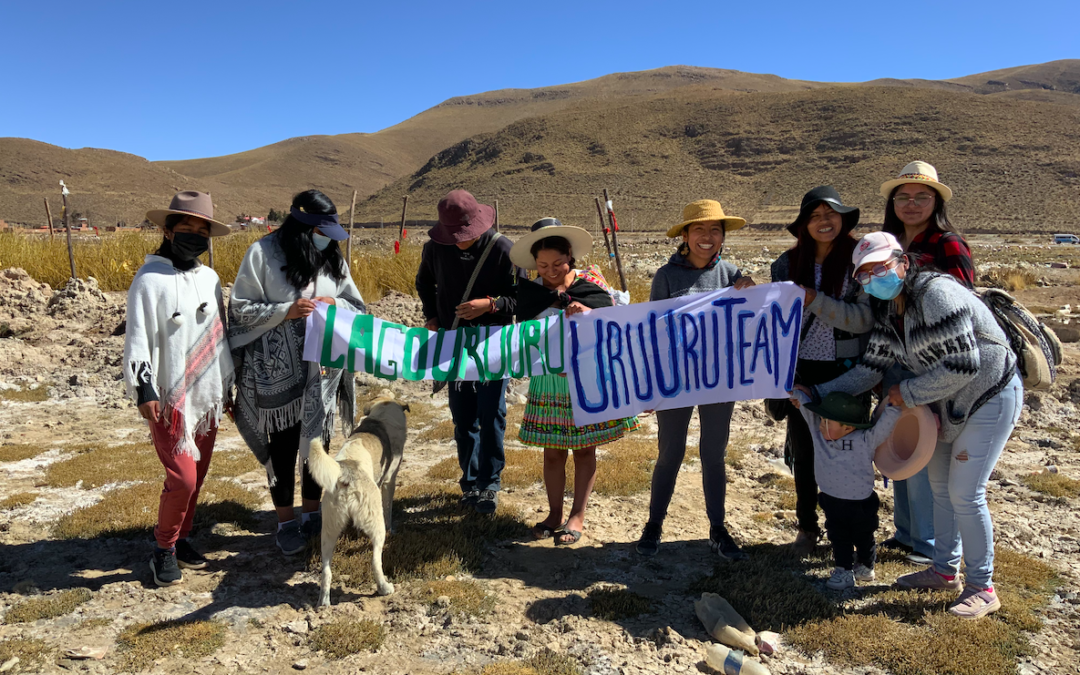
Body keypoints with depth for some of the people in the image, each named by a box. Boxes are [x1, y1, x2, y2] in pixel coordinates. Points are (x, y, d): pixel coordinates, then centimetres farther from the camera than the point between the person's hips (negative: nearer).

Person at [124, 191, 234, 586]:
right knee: (182, 479, -9)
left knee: (197, 476, 12)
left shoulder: (210, 279, 10)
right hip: (169, 400, -6)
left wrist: (228, 384, 19)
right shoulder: (150, 279, -7)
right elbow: (137, 338, -10)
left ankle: (180, 538, 30)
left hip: (207, 398, 6)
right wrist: (143, 389, -19)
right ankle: (164, 549, 13)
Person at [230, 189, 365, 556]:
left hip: (321, 369, 4)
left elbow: (357, 306, 9)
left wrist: (335, 305, -13)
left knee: (317, 439, 14)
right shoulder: (263, 253, -9)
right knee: (283, 443, 8)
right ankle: (286, 522, 23)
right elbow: (241, 309, -8)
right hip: (277, 371, -4)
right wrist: (285, 311, -21)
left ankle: (313, 512, 32)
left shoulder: (333, 258, 3)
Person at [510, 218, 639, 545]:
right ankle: (554, 513, 25)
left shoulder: (591, 282, -1)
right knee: (553, 452, 9)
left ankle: (577, 516, 22)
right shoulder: (530, 292, 0)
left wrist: (588, 313, -21)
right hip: (549, 383, 1)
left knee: (585, 449, 8)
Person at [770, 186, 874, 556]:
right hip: (801, 371, 3)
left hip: (846, 372, -3)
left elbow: (865, 319, -15)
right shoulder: (788, 263, 2)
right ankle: (807, 526, 28)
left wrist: (814, 300, -22)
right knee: (803, 453, 11)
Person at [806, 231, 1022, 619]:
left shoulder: (937, 294, -27)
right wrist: (817, 394, -8)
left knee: (964, 493, -6)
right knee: (940, 484, 15)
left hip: (990, 398, -9)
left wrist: (908, 393, -19)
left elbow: (963, 365, -29)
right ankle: (945, 571, 32)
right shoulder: (888, 310, 0)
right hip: (950, 402, 9)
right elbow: (871, 369, -1)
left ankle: (982, 588, 12)